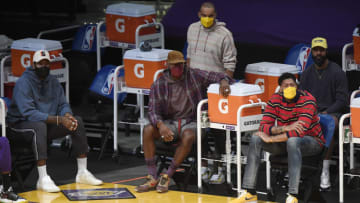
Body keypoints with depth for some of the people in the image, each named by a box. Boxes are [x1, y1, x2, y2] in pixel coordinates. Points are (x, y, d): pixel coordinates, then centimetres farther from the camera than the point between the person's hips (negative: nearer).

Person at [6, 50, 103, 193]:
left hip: (48, 124, 7)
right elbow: (29, 113, -27)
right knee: (39, 125, -39)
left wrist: (67, 116, -21)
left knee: (77, 122, -9)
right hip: (22, 125, -7)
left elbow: (63, 104, 6)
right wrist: (58, 120, -33)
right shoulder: (23, 83, -17)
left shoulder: (53, 82, 7)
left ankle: (82, 173, -5)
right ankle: (43, 179, -43)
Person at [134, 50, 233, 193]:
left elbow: (217, 76, 1)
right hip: (169, 122, 2)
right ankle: (152, 178, -25)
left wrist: (224, 81, -25)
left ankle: (167, 177, -24)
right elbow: (153, 111, -6)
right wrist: (161, 125, -27)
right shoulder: (159, 85, 0)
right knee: (148, 130, -27)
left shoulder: (194, 76, -1)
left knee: (188, 137, -36)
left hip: (190, 122, -2)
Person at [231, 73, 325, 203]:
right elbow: (263, 126, -12)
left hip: (311, 141, -5)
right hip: (285, 139, 5)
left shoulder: (307, 100, -21)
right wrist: (286, 128, -30)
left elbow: (300, 131, -33)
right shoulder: (275, 99, -5)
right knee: (256, 139, -16)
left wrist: (270, 139, -29)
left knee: (292, 140, -39)